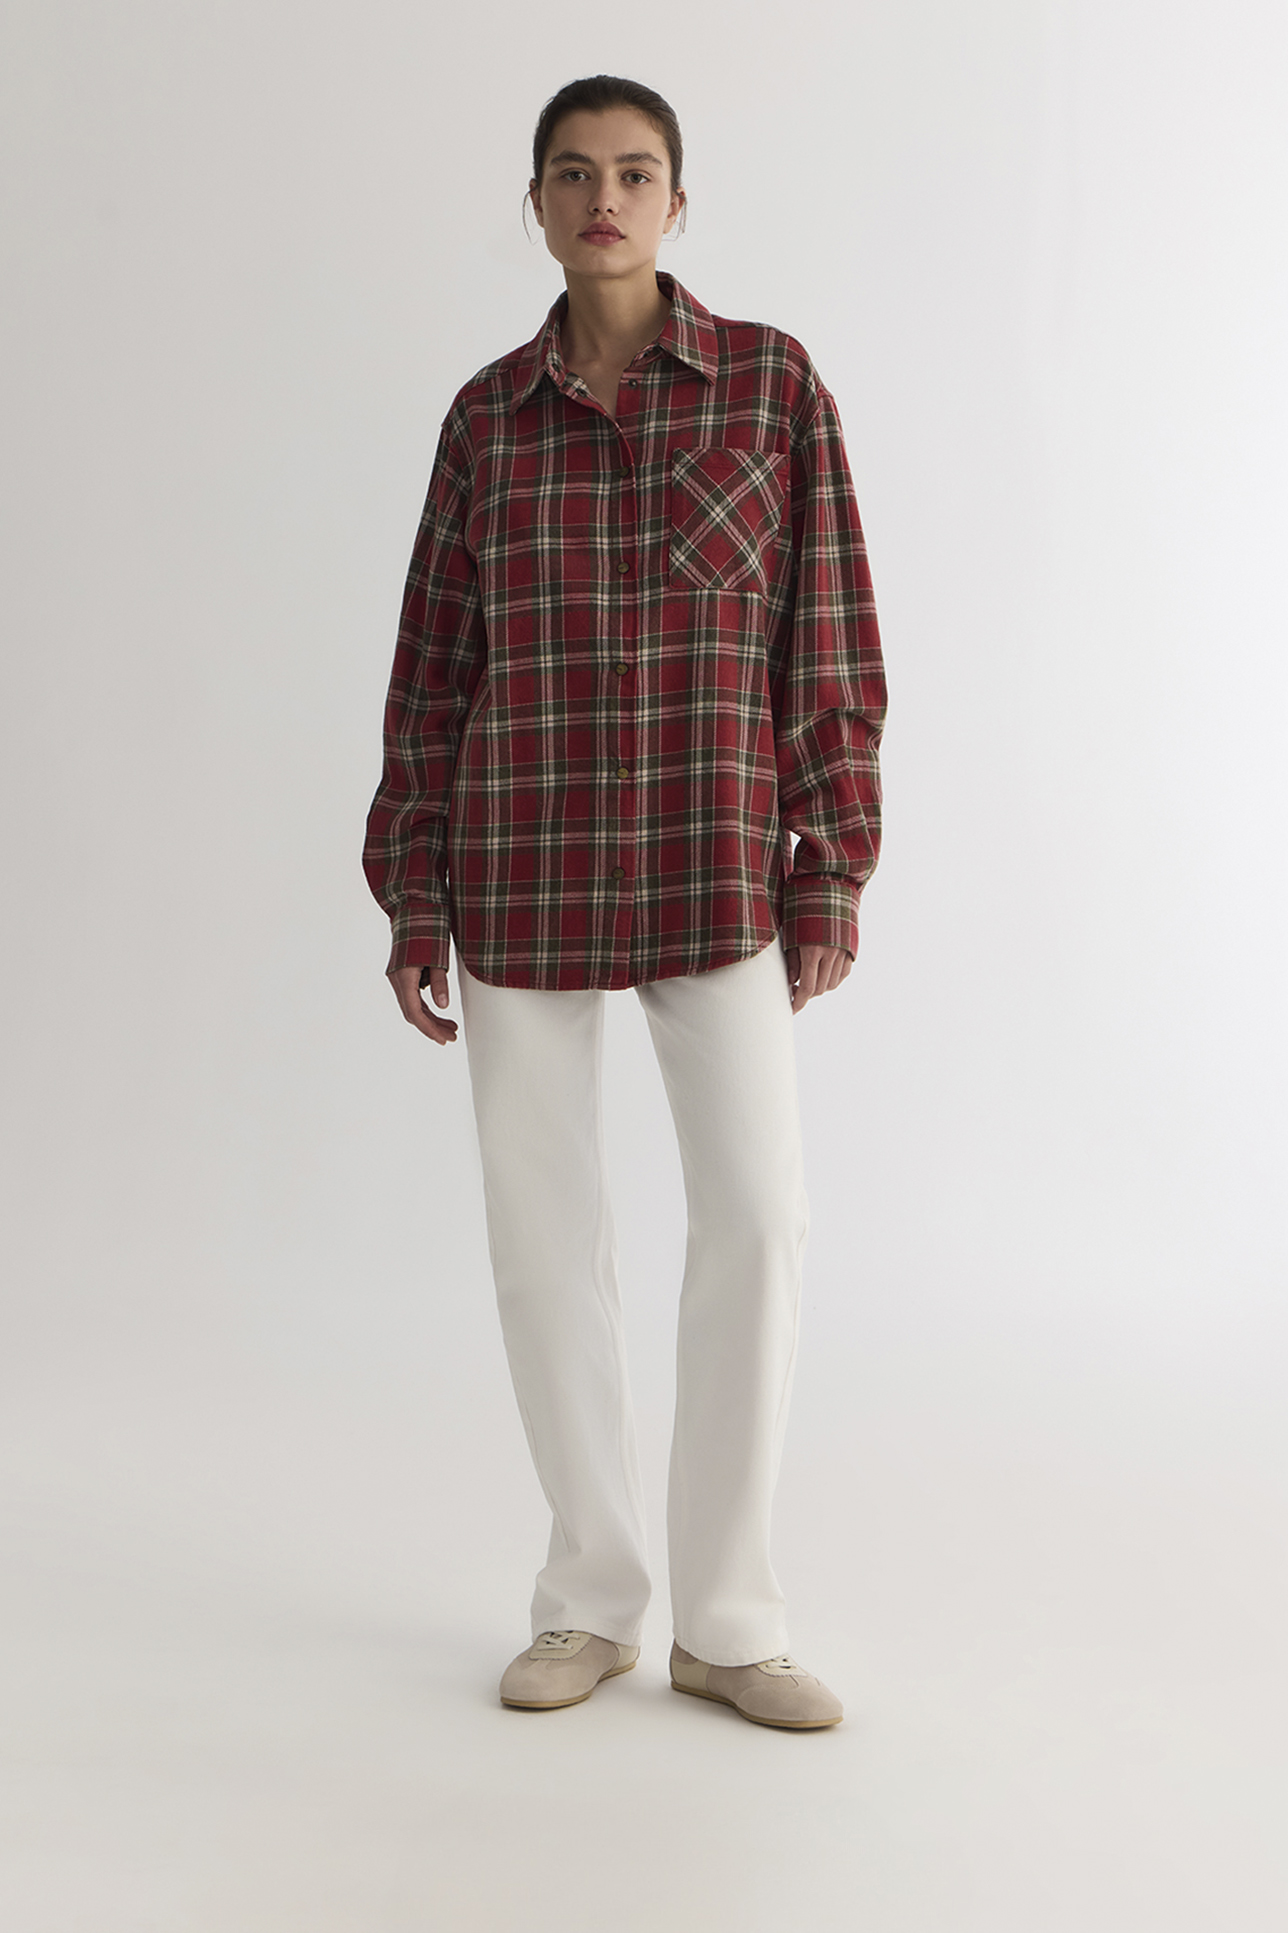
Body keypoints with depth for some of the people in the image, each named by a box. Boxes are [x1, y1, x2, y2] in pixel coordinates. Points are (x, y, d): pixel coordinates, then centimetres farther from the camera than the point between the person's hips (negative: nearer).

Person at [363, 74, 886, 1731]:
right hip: (523, 861, 2)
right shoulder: (487, 415, 7)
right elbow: (434, 661, 8)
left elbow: (827, 632, 0)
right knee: (540, 1216, 1)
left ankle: (726, 1617, 6)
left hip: (712, 859, -2)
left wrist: (834, 871, -4)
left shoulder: (772, 382, 0)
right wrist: (411, 896, 4)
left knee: (755, 1210, -9)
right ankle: (591, 1600, 17)